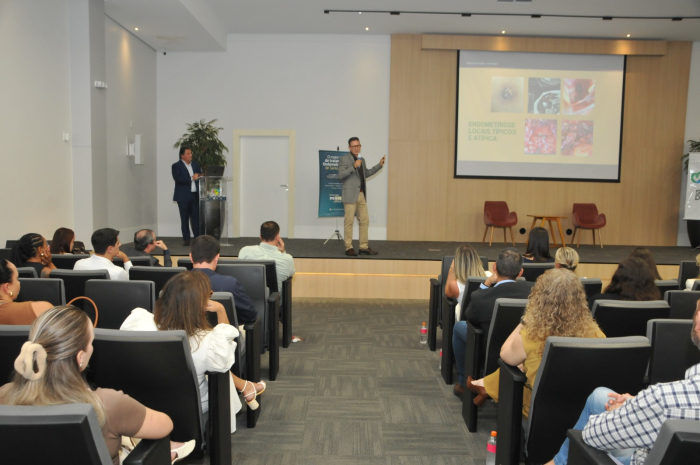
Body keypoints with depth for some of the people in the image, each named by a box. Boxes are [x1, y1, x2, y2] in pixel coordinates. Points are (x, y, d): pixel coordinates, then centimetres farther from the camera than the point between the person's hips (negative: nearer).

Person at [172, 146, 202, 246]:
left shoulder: (195, 165, 16)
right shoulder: (176, 166, -1)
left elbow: (200, 176, 18)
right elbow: (178, 178, -15)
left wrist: (199, 177, -6)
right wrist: (191, 178, -18)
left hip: (195, 196, 4)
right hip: (183, 197, -4)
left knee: (196, 218, 1)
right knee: (184, 219, 1)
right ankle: (186, 239, 6)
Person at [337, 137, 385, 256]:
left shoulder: (362, 160, 19)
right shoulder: (344, 159, -4)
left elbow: (366, 173, 32)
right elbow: (340, 175, -15)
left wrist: (379, 165, 26)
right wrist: (354, 167, -20)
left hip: (361, 195, 7)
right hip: (350, 195, -7)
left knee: (364, 220, 6)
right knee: (349, 221, -4)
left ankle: (364, 247, 13)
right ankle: (348, 248, 3)